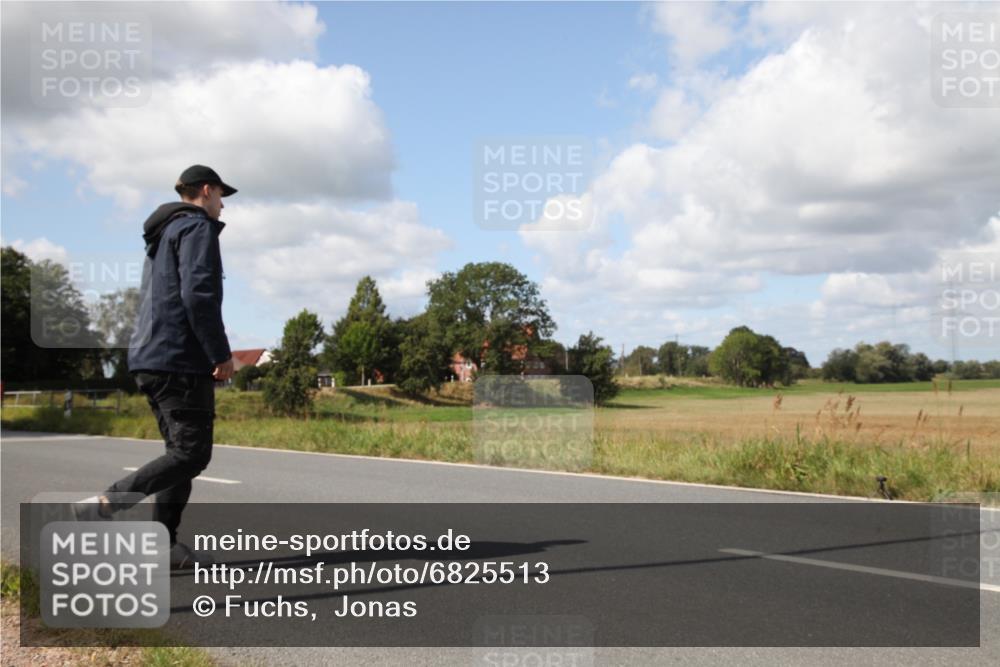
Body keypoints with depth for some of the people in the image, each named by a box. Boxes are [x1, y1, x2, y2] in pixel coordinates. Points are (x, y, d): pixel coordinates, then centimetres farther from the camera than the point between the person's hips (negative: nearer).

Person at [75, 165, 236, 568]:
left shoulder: (163, 236, 25)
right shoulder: (198, 227, -5)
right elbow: (198, 294, -18)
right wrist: (220, 354, -14)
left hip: (152, 359, 10)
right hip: (180, 360, -10)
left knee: (181, 452, 9)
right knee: (192, 454, -12)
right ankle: (104, 505, -20)